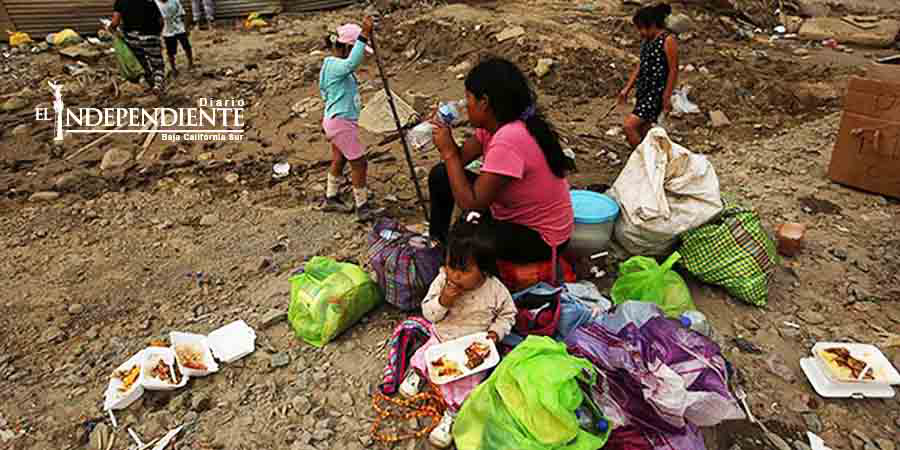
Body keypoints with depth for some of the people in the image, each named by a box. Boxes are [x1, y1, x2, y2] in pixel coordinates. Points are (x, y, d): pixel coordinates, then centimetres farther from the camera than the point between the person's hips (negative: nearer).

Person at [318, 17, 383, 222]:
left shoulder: (336, 65, 12)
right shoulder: (335, 65, -20)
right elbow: (352, 62, -42)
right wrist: (364, 36, -47)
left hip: (338, 121, 11)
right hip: (340, 122, -11)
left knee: (339, 160, 22)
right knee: (359, 163, -5)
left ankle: (331, 199, 37)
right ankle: (362, 208, 4)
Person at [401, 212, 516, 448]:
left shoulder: (495, 290, -20)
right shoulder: (442, 280, -16)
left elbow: (507, 314, -2)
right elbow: (428, 313, -10)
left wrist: (495, 332, -19)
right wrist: (442, 301, -30)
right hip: (441, 338, 3)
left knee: (465, 380, -16)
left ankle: (452, 413, 5)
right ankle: (417, 370, 31)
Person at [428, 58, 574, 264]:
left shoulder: (509, 140, -34)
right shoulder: (495, 124, -7)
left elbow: (470, 203, -32)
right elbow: (460, 159, -1)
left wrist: (448, 151, -25)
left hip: (538, 237, -9)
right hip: (511, 214, 9)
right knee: (441, 175, 5)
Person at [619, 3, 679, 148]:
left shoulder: (668, 40, -13)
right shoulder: (647, 40, 11)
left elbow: (673, 70, -13)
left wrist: (667, 97, -14)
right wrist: (627, 89, 16)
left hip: (656, 93, -8)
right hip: (643, 91, 8)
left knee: (629, 126, -15)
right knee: (641, 132, 13)